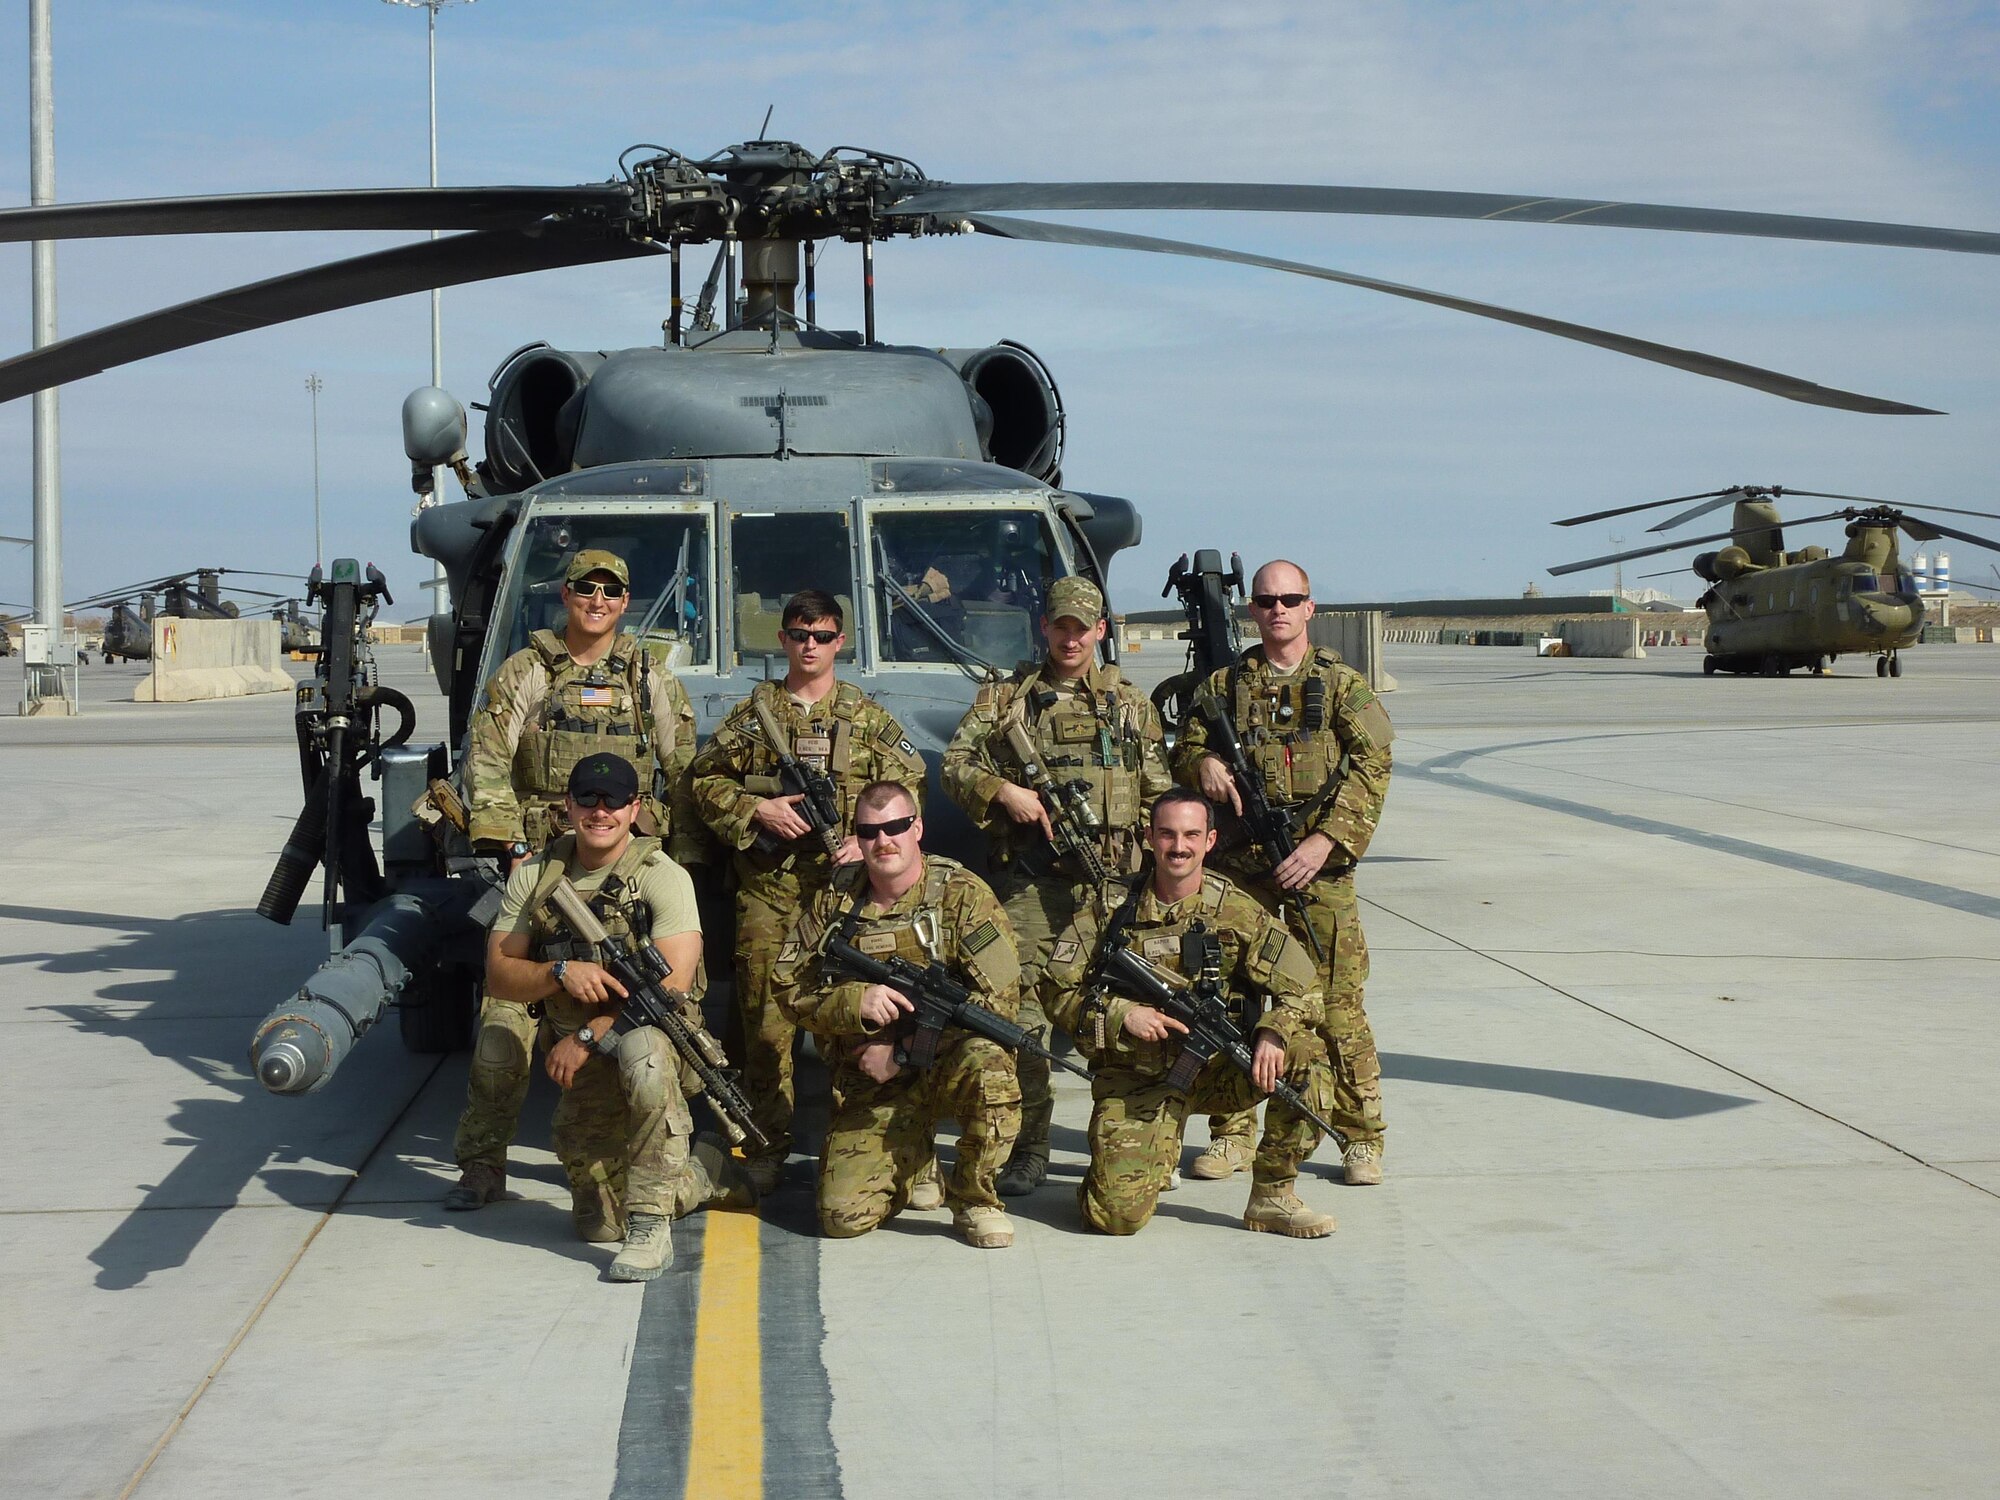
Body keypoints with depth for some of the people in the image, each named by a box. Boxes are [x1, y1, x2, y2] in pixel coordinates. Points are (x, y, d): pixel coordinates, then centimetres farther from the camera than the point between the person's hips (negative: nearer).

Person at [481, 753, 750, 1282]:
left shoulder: (662, 876, -11)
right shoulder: (534, 876, 2)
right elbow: (499, 976, -1)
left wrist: (588, 1037, -23)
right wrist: (561, 972, -21)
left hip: (649, 1034, -5)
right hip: (582, 1072, 5)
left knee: (639, 1051, -43)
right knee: (598, 1224, 7)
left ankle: (651, 1229, -32)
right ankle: (706, 1172, 36)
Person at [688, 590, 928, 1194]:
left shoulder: (869, 717, 10)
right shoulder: (752, 713, 11)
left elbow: (909, 788, 6)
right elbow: (701, 780, 10)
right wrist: (758, 809, -6)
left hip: (844, 883, 0)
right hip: (766, 888, 1)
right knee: (765, 1018, 0)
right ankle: (768, 1146, 7)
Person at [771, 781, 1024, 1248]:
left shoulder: (961, 894, -9)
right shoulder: (834, 900, 1)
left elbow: (999, 997, -16)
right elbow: (788, 987, 2)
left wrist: (903, 1054, -17)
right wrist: (855, 1001, -19)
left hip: (948, 1061, -2)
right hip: (870, 1086, 2)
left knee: (988, 1064, -38)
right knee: (843, 1217, -13)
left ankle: (974, 1200, -10)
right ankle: (913, 1166, 24)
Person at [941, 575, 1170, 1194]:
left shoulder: (1130, 704, 15)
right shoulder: (1005, 697, 13)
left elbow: (1158, 797, 14)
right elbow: (954, 764, 6)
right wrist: (1003, 790, -12)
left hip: (1111, 881, 1)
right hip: (1027, 881, -1)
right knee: (1021, 1006, -6)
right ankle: (1028, 1147, 2)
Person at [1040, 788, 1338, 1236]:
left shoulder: (1236, 912, -3)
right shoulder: (1112, 909, -4)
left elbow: (1302, 987, -7)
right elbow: (1057, 991, -2)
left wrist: (1274, 1033, -28)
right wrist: (1122, 1014, -18)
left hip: (1217, 1071, 2)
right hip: (1136, 1080, -2)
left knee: (1306, 1053, -23)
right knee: (1119, 1215, -17)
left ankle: (1272, 1195, -7)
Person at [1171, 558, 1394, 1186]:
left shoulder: (1343, 684, 5)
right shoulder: (1224, 684, 13)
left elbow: (1370, 769, -4)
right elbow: (1185, 747, 15)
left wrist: (1326, 839, -16)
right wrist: (1202, 763, -10)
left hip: (1319, 870, -2)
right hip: (1239, 868, 2)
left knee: (1336, 1005, -3)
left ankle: (1361, 1139, 7)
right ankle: (1231, 1133, 16)